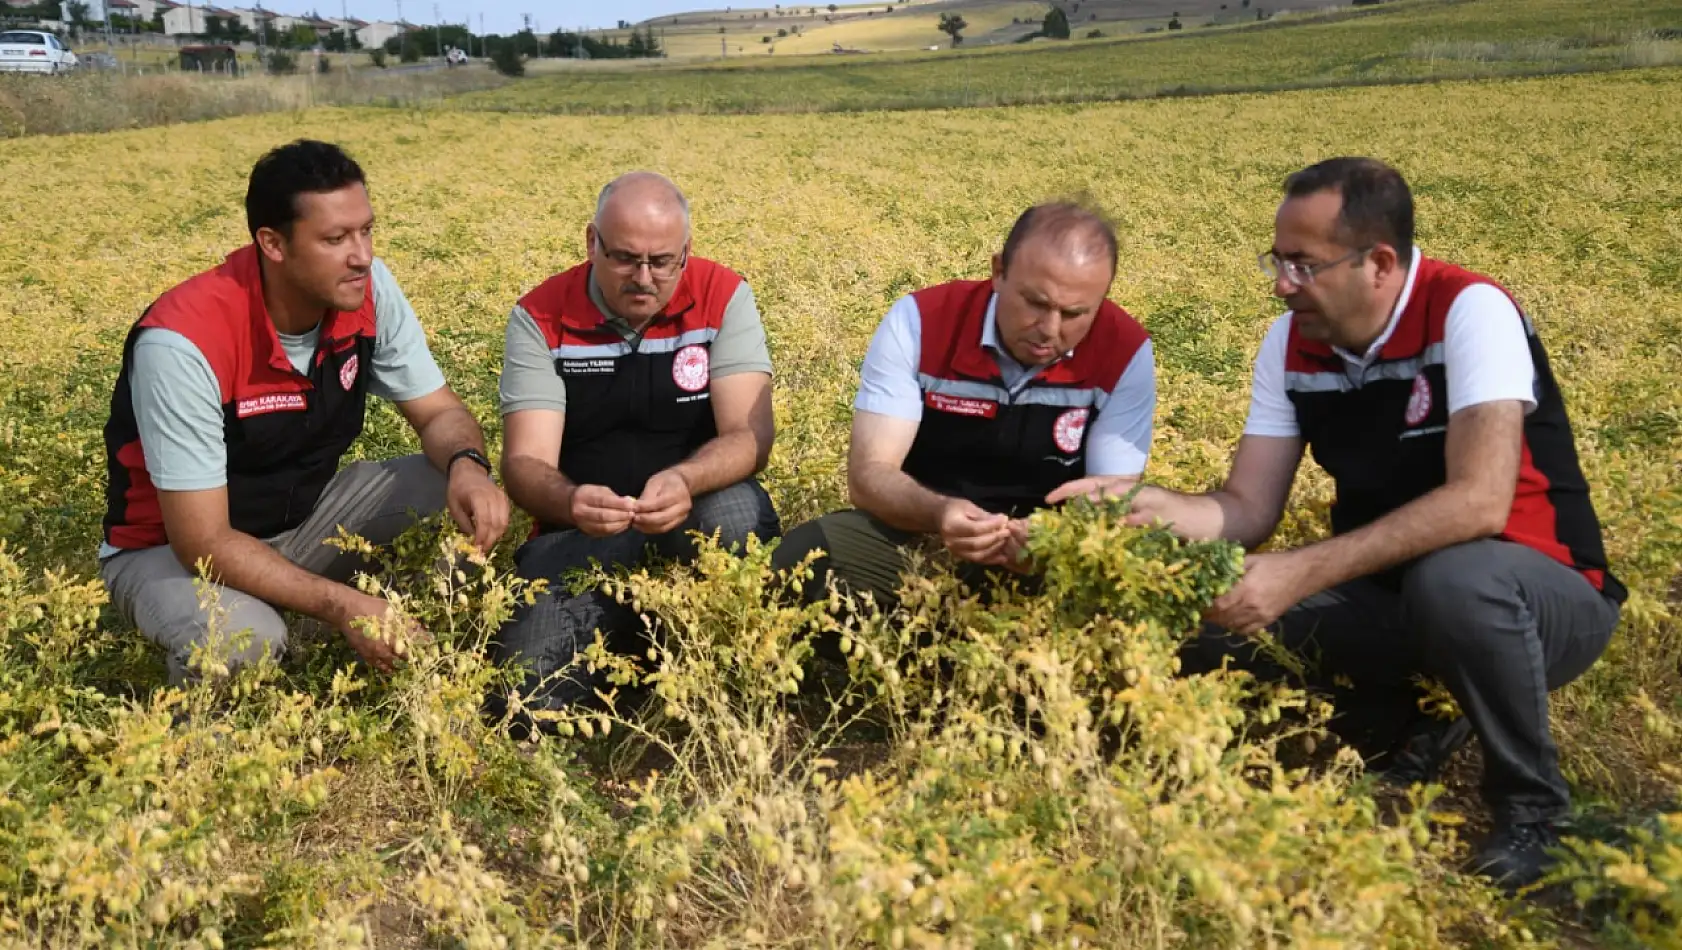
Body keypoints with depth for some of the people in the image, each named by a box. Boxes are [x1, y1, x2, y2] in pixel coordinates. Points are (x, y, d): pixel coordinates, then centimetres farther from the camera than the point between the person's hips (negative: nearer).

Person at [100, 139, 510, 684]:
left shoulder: (367, 289, -16)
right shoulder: (184, 342, -33)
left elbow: (439, 413, -7)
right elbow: (204, 543, -31)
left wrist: (468, 465, -31)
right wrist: (343, 607, -38)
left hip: (306, 515, 5)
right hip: (174, 548, -5)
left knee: (469, 501, -17)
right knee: (242, 639, -37)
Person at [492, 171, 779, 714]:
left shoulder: (723, 298, -5)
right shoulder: (541, 318, -4)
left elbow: (751, 436, -14)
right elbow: (525, 462, -11)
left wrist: (684, 481, -37)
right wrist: (569, 502, -36)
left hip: (697, 523, 1)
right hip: (579, 535, 0)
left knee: (738, 510, -35)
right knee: (533, 685, -26)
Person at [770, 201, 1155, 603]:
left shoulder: (1125, 352, -12)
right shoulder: (918, 322, -15)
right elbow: (869, 473, -18)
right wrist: (939, 513, -41)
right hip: (916, 532, 0)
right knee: (807, 554, -28)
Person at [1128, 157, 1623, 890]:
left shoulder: (1470, 311, -22)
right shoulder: (1290, 344, -4)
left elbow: (1479, 502, -34)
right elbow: (1247, 511, -5)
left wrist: (1303, 573, -40)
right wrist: (1150, 505, -26)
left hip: (1546, 598, -5)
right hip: (1390, 594, 5)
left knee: (1452, 580, -40)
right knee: (1214, 612, -16)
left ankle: (1531, 806, -10)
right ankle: (1401, 736, 8)